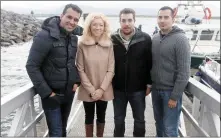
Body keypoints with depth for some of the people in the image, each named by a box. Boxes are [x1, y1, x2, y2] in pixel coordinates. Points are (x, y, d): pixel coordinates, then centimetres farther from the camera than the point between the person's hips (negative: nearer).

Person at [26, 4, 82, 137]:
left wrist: (76, 81, 1)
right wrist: (47, 93, -18)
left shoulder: (74, 38, 5)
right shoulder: (45, 36, -17)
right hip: (52, 94, -6)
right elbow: (32, 66, -18)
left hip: (69, 93, 6)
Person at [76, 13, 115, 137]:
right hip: (87, 90, -1)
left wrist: (101, 89, -12)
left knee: (101, 117, 16)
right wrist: (91, 90, -12)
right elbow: (80, 70, -8)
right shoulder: (82, 45, -8)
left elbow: (111, 70, -4)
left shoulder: (109, 45, -3)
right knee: (89, 117, 14)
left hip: (104, 90, 1)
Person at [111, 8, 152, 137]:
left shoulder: (145, 39, -8)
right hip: (118, 88, 2)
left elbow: (150, 63, -3)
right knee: (118, 119, 16)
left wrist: (149, 83, -3)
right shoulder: (112, 39, -3)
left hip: (138, 89, -1)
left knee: (139, 120, 14)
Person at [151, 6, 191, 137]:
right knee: (159, 123, 18)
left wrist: (175, 96, -16)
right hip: (156, 89, 6)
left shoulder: (180, 39, -12)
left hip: (171, 91, -5)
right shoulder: (155, 38, 6)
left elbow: (184, 71, -15)